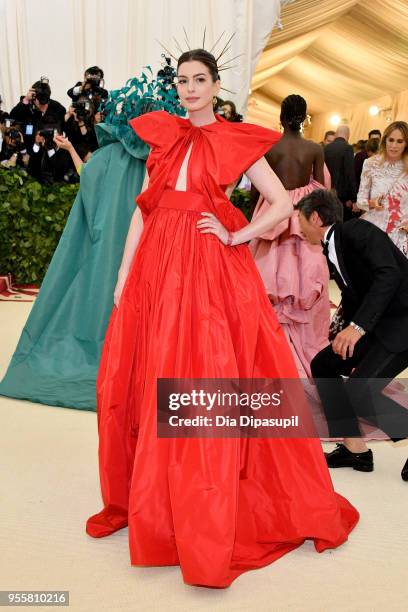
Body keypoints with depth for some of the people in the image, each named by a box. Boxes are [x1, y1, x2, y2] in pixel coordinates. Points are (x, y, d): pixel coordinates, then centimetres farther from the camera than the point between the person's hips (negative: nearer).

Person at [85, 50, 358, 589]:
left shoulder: (236, 141, 6)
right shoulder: (162, 135, 15)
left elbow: (283, 204, 3)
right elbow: (143, 208, 11)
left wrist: (236, 237, -6)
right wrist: (124, 274, 4)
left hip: (212, 270, -4)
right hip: (157, 267, 4)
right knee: (145, 383, 5)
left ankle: (207, 528, 9)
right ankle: (148, 501, 27)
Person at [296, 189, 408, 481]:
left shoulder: (358, 230, -13)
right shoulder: (332, 250, 12)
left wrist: (358, 326, -31)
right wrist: (346, 333, 22)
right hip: (377, 326, 9)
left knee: (360, 389, -20)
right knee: (323, 365, 6)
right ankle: (355, 449, 12)